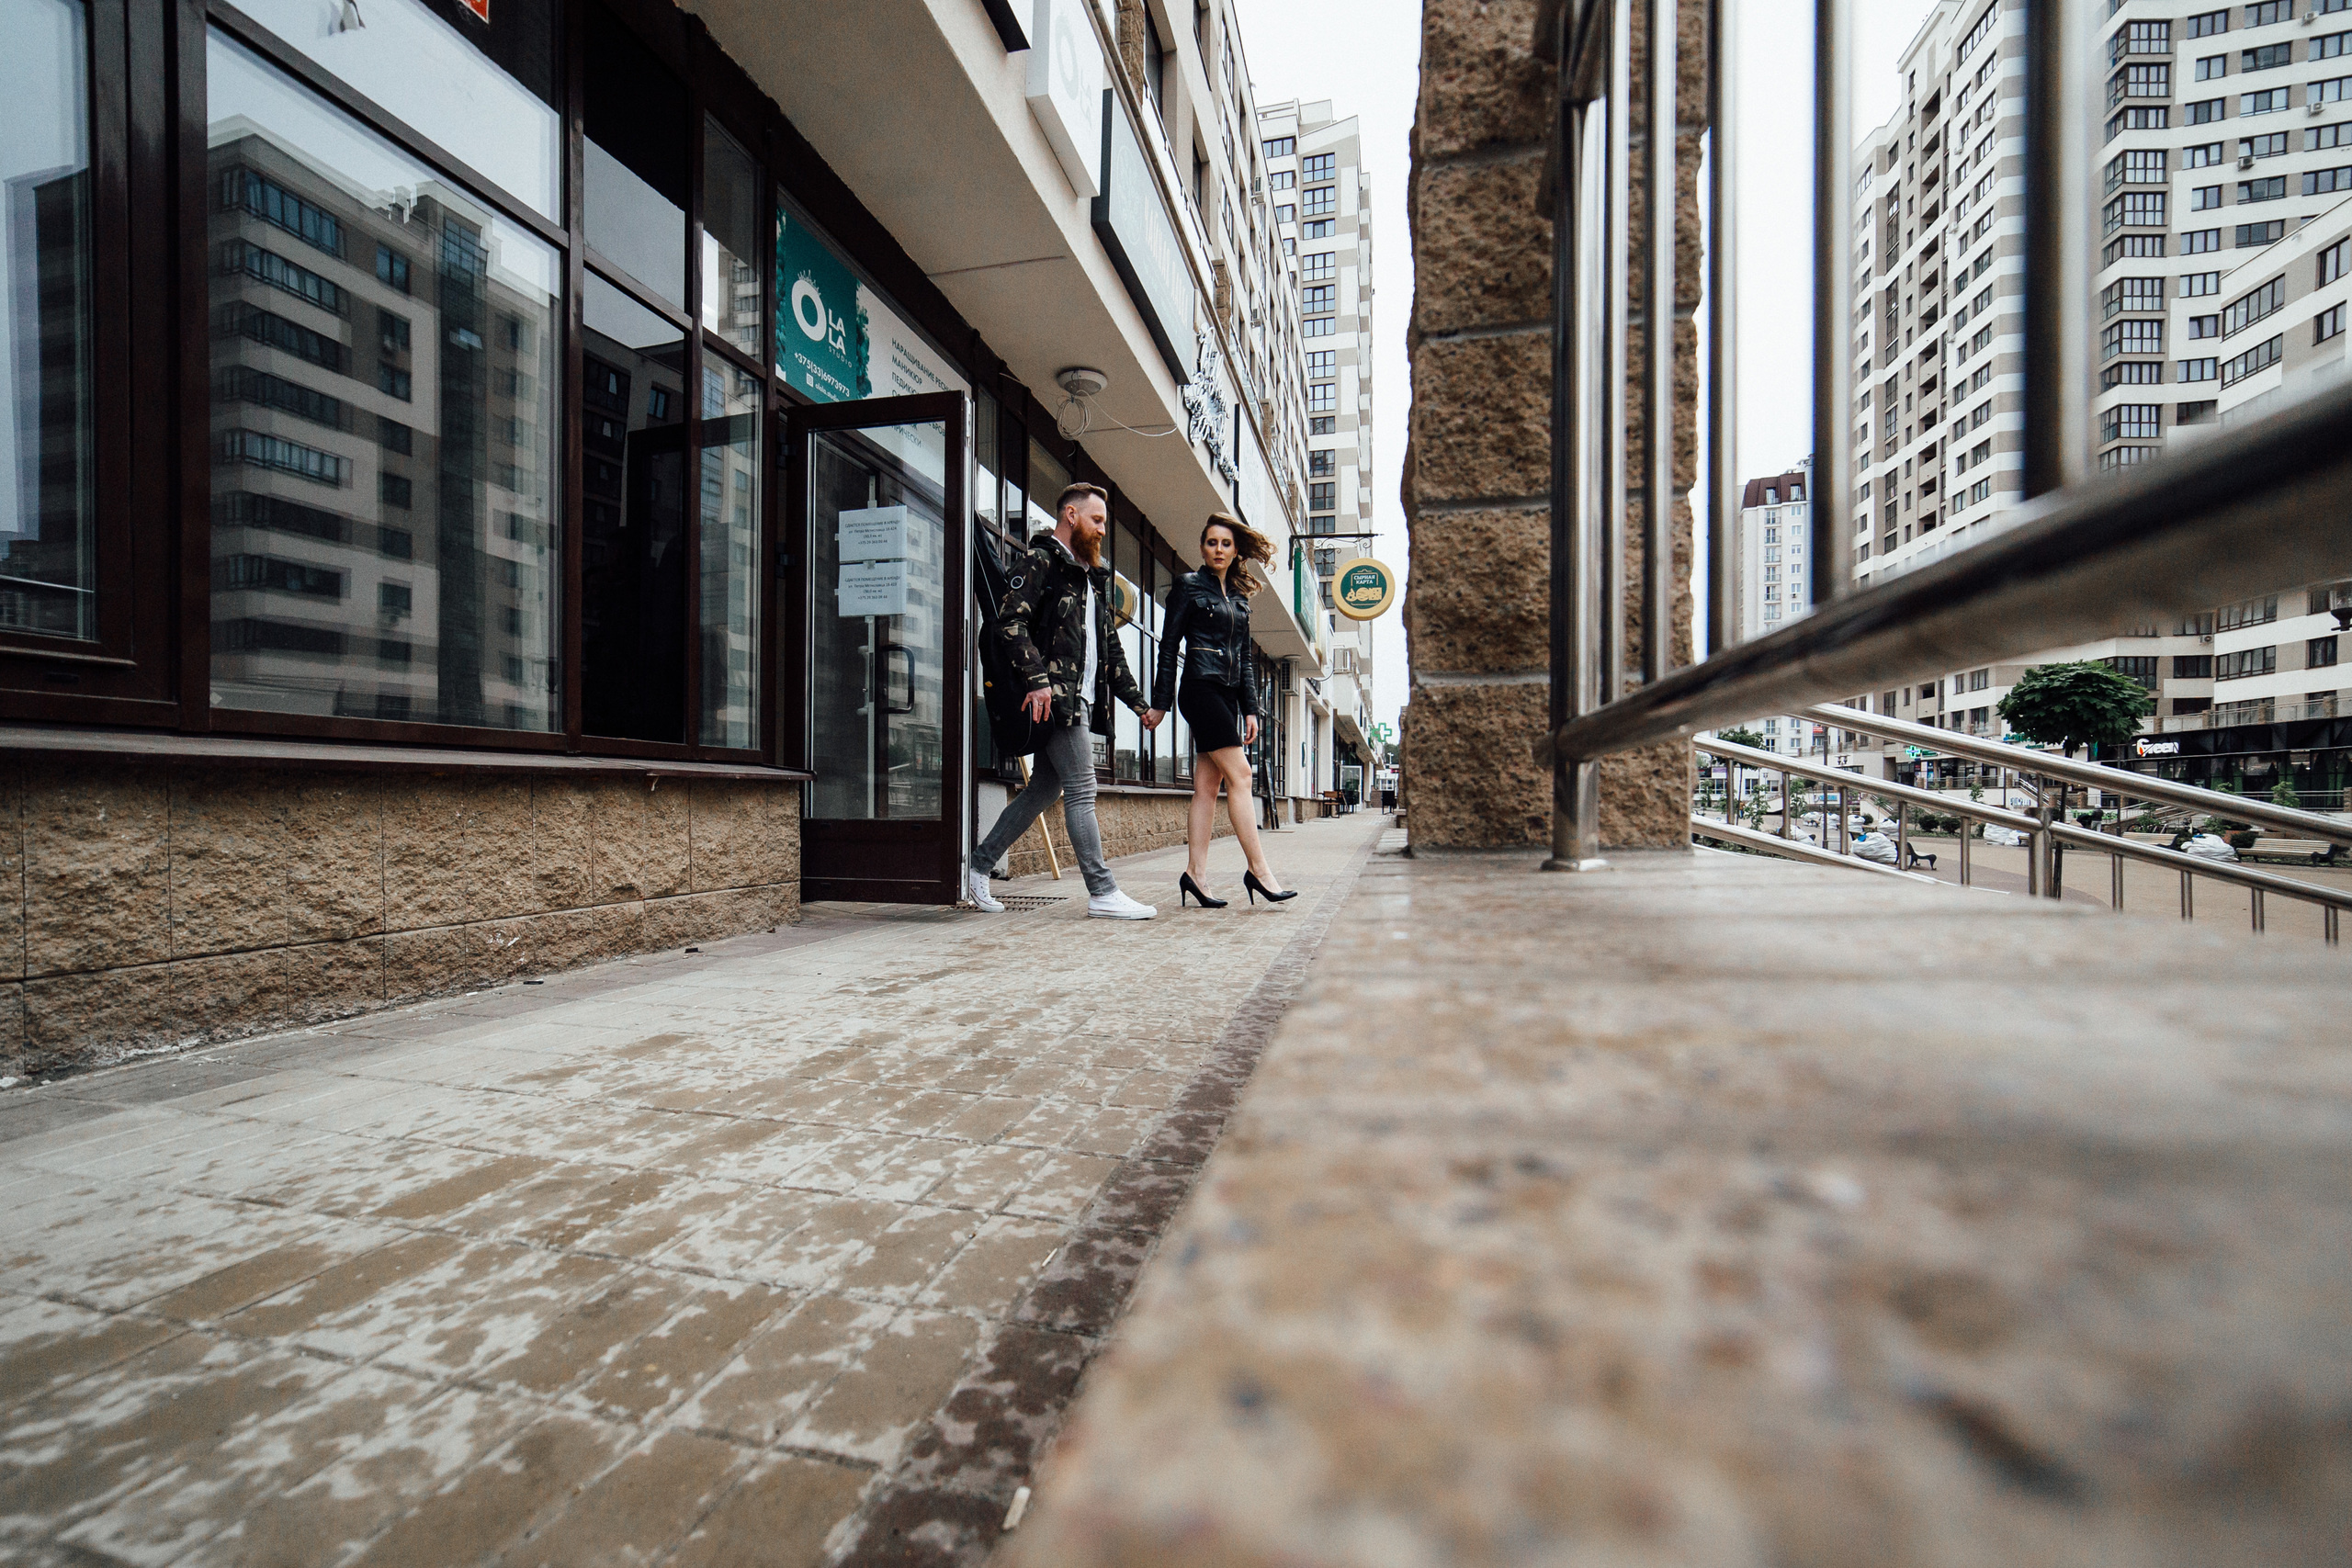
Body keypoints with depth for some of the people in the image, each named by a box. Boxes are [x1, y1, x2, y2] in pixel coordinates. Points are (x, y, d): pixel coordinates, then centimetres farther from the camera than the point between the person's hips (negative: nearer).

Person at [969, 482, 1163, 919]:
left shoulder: (1093, 576, 25)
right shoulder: (1039, 562, -1)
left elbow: (1110, 650, 26)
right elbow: (1011, 621, -14)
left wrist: (1139, 704, 20)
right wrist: (1039, 679, -23)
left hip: (1082, 700, 9)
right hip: (1056, 699, -9)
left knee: (1044, 788, 10)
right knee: (1081, 791, -8)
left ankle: (979, 865, 20)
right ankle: (1102, 892, -4)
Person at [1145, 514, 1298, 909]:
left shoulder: (1239, 597, 19)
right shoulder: (1188, 586, 2)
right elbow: (1168, 645, -2)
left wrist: (1250, 709, 14)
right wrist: (1159, 702, -7)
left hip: (1228, 694, 7)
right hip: (1201, 688, -7)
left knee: (1208, 785, 3)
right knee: (1239, 774, -12)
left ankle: (1195, 873, 4)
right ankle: (1258, 869, -10)